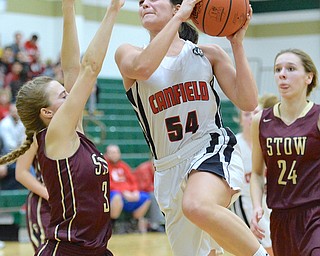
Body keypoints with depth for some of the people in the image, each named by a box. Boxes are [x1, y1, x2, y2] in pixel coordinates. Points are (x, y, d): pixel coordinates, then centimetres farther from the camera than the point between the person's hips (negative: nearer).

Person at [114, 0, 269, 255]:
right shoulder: (128, 53, 7)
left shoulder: (208, 54, 9)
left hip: (214, 151, -3)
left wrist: (237, 44, -3)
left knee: (197, 206, -37)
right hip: (170, 167, 3)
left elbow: (248, 102, 0)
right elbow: (142, 68, -19)